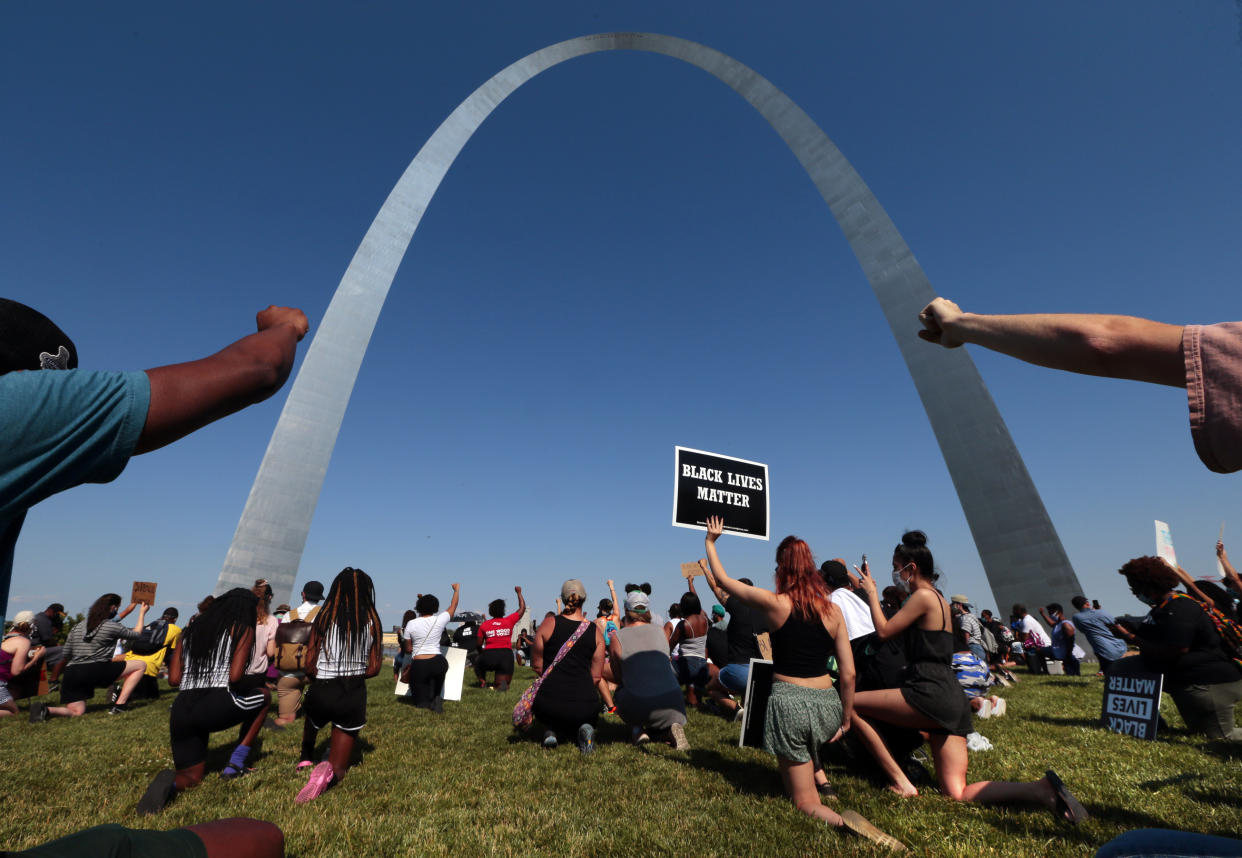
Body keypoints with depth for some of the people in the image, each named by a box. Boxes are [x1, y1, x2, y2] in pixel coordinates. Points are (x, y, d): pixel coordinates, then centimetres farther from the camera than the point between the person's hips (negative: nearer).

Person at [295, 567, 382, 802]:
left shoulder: (324, 617, -7)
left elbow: (309, 666, -5)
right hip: (354, 695, -1)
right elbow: (373, 669, -2)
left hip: (321, 692, 1)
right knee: (338, 771, 13)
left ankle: (306, 760, 30)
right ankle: (330, 773, -18)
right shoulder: (372, 622, -5)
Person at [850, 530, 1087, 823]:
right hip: (952, 702, 10)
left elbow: (884, 631, -6)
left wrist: (872, 592, 4)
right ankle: (1040, 789, -3)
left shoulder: (923, 596, -11)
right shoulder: (938, 597, 19)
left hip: (931, 696, -10)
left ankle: (901, 782, -1)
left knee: (851, 703, -4)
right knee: (958, 793, 9)